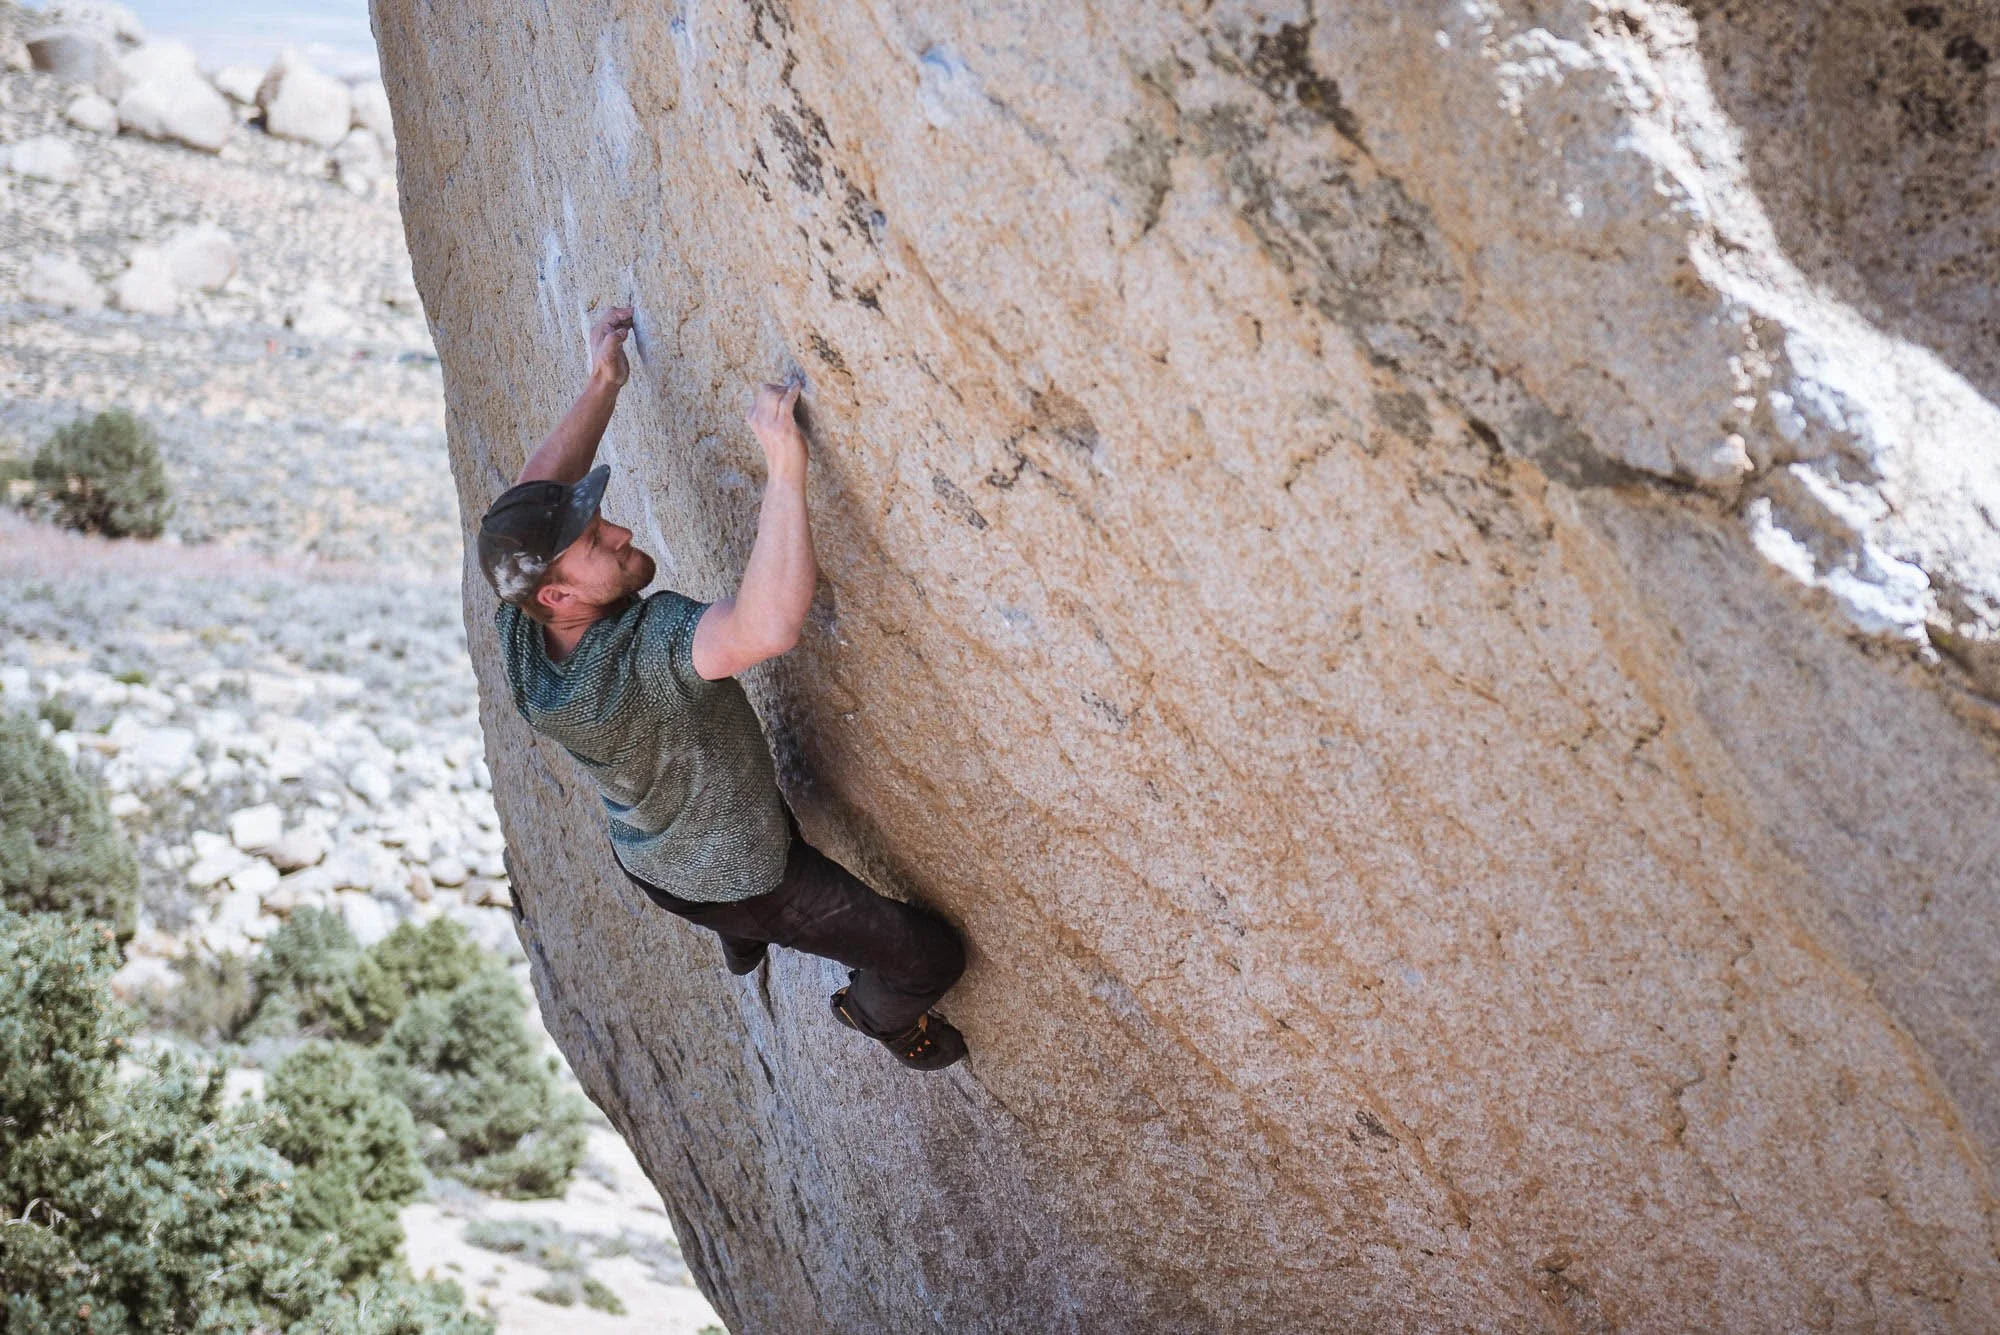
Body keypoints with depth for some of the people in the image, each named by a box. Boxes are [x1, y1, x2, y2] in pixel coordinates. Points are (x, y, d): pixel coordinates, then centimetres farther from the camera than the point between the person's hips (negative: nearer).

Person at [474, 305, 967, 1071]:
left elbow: (537, 493, -6)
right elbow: (769, 627, -63)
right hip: (737, 880, -7)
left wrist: (602, 384, -9)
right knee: (930, 956, 13)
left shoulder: (521, 635, -21)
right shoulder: (647, 648, -45)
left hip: (647, 857, 8)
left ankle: (740, 945, 72)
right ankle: (879, 1015, 43)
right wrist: (785, 467, -62)